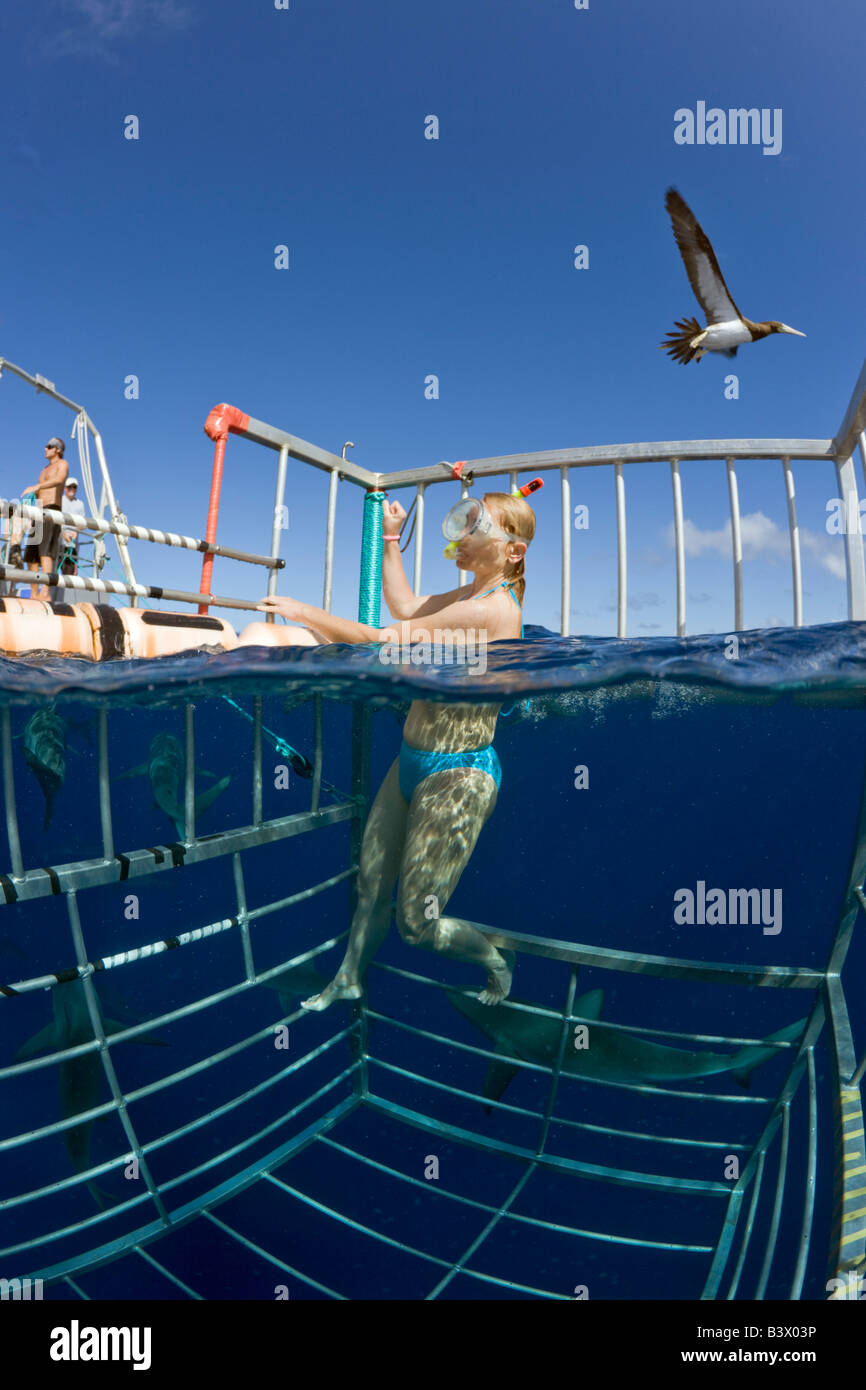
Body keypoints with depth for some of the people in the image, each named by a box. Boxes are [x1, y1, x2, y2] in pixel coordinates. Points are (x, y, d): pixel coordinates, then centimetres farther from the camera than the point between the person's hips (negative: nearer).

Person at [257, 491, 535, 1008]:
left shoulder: (492, 608, -24)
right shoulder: (476, 593, 6)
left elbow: (382, 639, -22)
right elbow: (405, 607, 21)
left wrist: (305, 611, -13)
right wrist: (391, 540, 17)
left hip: (457, 776, -9)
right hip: (414, 762, 9)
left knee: (417, 924, 4)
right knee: (372, 884, 19)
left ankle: (497, 964, 32)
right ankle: (350, 981, 40)